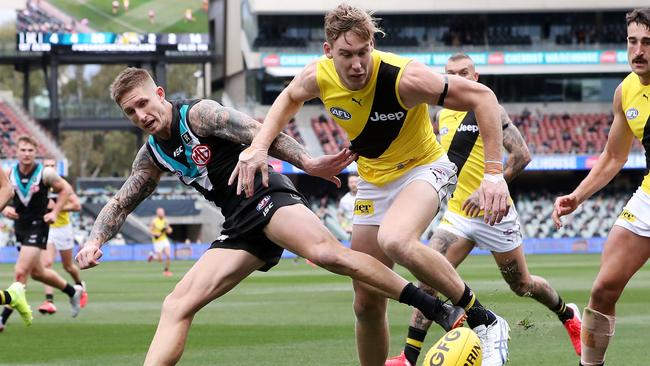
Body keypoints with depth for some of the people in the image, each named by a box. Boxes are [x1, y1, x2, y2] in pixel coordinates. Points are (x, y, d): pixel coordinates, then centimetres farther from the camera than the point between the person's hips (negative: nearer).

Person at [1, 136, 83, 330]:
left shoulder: (45, 173, -13)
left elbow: (66, 189, 1)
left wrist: (54, 212, -7)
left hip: (38, 225, -6)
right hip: (20, 226, 6)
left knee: (21, 272, -14)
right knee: (37, 272, 19)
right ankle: (73, 291, 42)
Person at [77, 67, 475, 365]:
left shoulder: (198, 114, -5)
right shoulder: (152, 156, 17)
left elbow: (259, 134, -15)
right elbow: (120, 205, 27)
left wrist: (306, 161, -30)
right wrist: (95, 241, 8)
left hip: (269, 199, -8)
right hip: (240, 228, 8)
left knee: (326, 252, -35)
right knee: (176, 306, -4)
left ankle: (440, 310, -39)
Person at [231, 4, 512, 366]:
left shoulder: (404, 77, -31)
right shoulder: (319, 76, -16)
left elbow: (482, 96, -25)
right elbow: (289, 98, 11)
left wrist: (494, 172, -31)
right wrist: (259, 145, -4)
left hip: (424, 169, -6)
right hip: (374, 182, 6)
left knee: (395, 241, -38)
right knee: (367, 304, 6)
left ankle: (485, 323, -26)